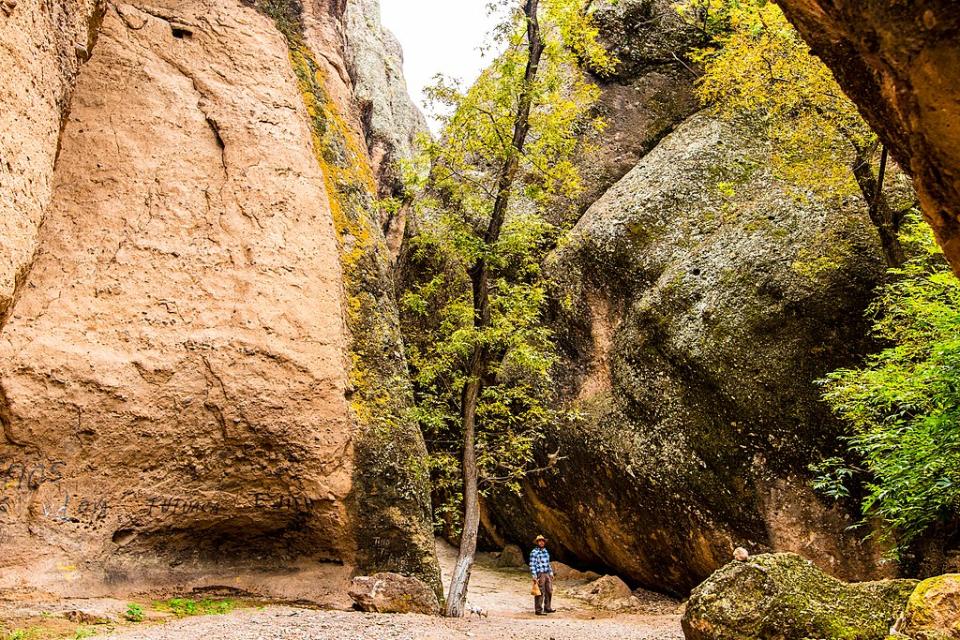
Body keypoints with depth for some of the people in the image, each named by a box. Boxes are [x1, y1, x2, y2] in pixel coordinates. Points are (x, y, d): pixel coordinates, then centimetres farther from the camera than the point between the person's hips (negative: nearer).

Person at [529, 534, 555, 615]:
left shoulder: (546, 551, 13)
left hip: (547, 574, 8)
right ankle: (538, 610, 2)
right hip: (539, 575, -8)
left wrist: (551, 573, 19)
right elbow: (532, 565, -14)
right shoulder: (534, 552, -10)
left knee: (549, 591, 11)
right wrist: (534, 577, -18)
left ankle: (547, 608, 23)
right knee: (540, 593, -5)